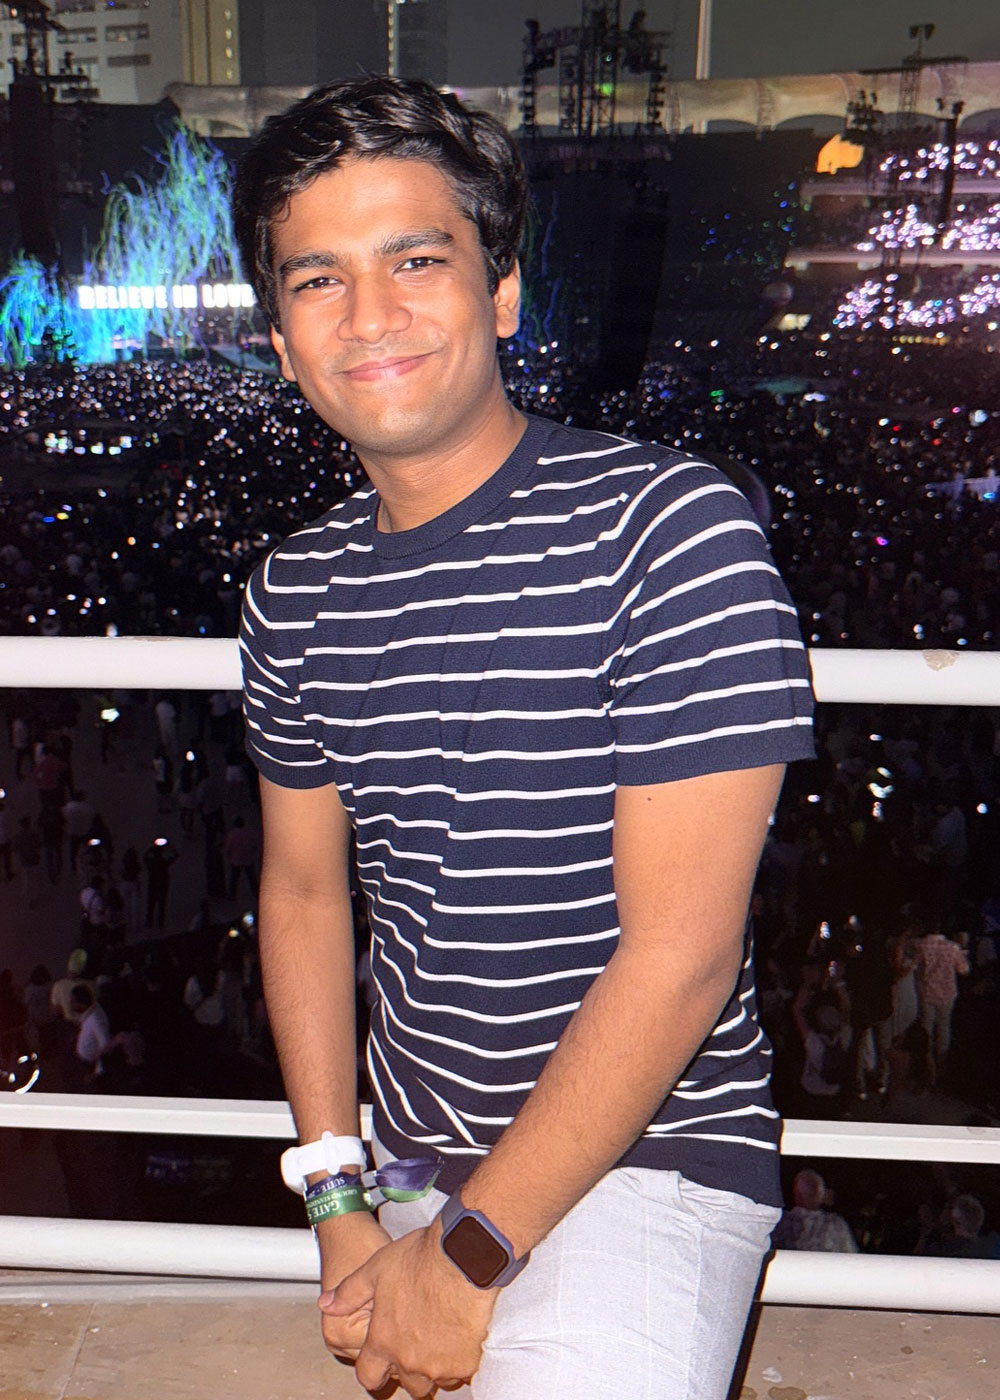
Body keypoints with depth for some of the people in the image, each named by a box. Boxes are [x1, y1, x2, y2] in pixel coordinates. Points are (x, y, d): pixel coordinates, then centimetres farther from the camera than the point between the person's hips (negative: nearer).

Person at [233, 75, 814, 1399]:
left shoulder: (670, 528, -18)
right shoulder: (296, 591, 1)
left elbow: (681, 954, -19)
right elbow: (304, 887, 10)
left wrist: (470, 1253, -13)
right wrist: (341, 1210, 3)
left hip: (652, 1156, -5)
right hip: (410, 1161, 5)